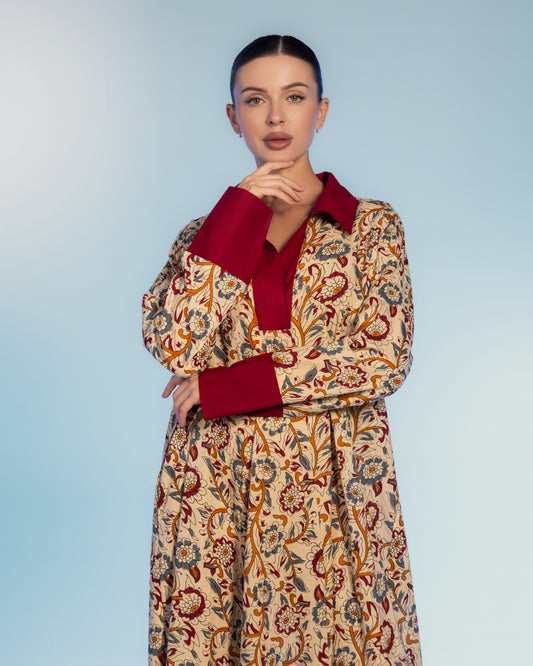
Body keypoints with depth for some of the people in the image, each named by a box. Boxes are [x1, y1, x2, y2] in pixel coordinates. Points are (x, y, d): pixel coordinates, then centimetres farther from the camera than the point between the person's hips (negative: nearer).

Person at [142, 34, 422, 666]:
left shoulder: (372, 225, 2)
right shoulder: (206, 232, 8)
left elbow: (384, 360, -10)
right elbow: (173, 345, -9)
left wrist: (227, 385, -11)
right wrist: (237, 215, -11)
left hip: (331, 487, -1)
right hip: (216, 485, 2)